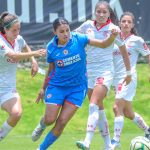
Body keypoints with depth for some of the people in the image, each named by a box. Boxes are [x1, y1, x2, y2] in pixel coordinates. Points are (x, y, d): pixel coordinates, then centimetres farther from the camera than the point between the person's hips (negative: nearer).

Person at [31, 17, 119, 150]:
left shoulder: (78, 39, -11)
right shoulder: (51, 47, -7)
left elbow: (104, 44, -11)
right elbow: (51, 69, 9)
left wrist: (112, 36, -31)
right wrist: (43, 88, 15)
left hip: (77, 88, -1)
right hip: (56, 86, 1)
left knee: (61, 122, -4)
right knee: (50, 120, -2)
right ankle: (42, 125, 38)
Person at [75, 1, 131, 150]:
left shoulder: (113, 29, -5)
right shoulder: (88, 25, 3)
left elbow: (123, 51, 5)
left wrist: (128, 72, 11)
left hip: (105, 72, -5)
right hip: (89, 71, 5)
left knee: (94, 105, -21)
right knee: (99, 109, 9)